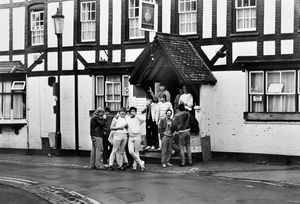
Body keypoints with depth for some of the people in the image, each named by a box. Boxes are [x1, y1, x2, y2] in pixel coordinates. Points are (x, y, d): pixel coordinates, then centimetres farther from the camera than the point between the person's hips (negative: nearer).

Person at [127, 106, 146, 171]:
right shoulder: (127, 118, 11)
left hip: (137, 136, -4)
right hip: (130, 137, 4)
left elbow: (143, 119, -25)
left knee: (136, 152, 2)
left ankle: (135, 165, 13)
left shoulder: (138, 117, -5)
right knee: (131, 151, -8)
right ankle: (140, 162, 6)